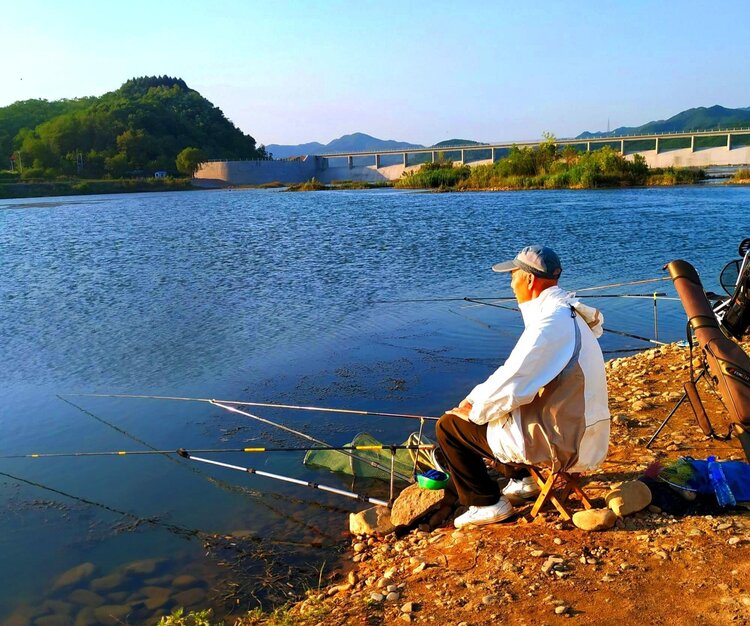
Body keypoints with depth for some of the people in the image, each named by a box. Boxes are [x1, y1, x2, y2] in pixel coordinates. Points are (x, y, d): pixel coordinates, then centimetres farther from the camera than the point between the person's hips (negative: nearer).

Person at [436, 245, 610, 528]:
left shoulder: (551, 322, -24)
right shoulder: (567, 313, 8)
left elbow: (512, 385, -23)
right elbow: (516, 372, 14)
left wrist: (473, 410, -6)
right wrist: (475, 399, 9)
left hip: (562, 445, -10)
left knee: (449, 426, -3)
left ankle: (486, 504, 9)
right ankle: (521, 479, 30)